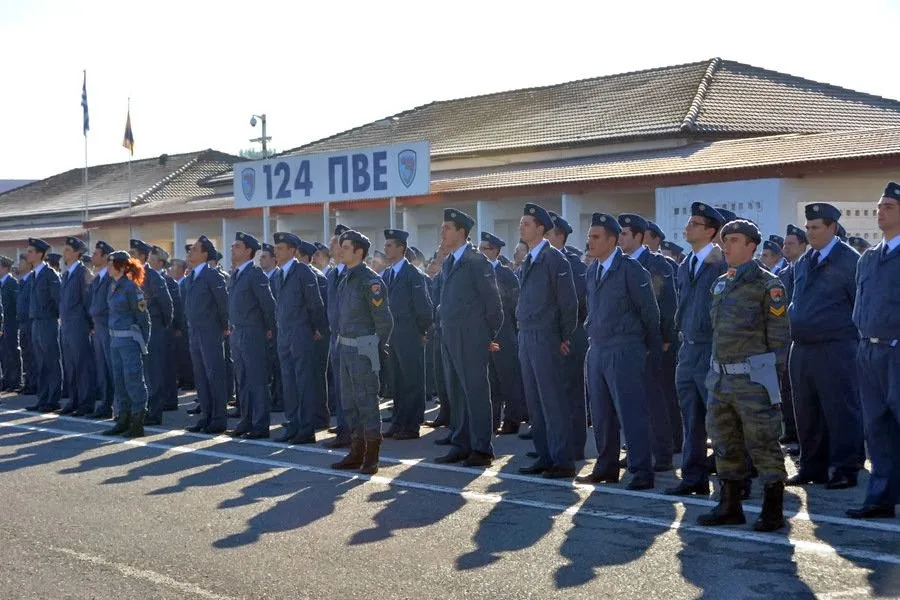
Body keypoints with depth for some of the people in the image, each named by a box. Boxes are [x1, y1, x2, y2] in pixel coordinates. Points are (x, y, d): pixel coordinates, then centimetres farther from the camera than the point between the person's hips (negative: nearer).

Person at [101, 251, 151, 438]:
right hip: (115, 339, 9)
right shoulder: (113, 286, 13)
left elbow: (143, 317, -11)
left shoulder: (131, 287, -12)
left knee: (133, 380, -5)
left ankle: (137, 424, 1)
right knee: (119, 381, 12)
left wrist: (143, 344, -12)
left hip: (130, 340, -9)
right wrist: (112, 337, 13)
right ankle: (123, 420, 21)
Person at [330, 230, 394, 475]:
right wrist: (341, 341, 13)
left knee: (366, 400, -4)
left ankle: (371, 457, 3)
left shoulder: (370, 280, -14)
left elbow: (384, 320, -14)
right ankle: (357, 452, 23)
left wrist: (375, 348, -7)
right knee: (349, 400, 13)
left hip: (363, 348, -9)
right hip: (345, 346, 9)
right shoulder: (345, 279, 12)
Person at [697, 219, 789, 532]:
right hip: (721, 377, 8)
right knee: (725, 444, 12)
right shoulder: (721, 284, 14)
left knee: (762, 444, -3)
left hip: (752, 378, -7)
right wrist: (717, 368, 15)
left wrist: (767, 374, -10)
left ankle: (773, 511, 7)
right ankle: (729, 506, 23)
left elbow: (779, 335, -8)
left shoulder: (767, 284, -8)